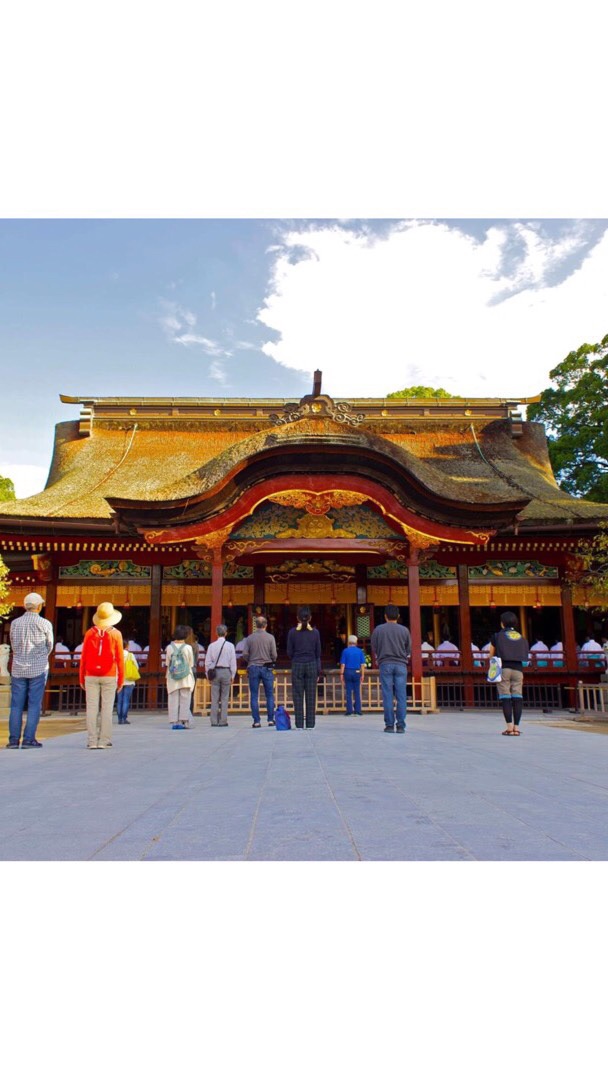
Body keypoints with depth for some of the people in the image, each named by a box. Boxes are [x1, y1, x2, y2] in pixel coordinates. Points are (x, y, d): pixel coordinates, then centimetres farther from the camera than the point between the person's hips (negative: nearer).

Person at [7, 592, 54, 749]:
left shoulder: (15, 623, 2)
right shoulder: (45, 624, -6)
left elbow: (13, 646, 10)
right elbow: (49, 646, 5)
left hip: (18, 668, 3)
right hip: (38, 669, -3)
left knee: (16, 705, 7)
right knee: (34, 705, 1)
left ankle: (13, 740, 5)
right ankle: (28, 739, 0)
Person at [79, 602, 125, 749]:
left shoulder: (89, 633, 3)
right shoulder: (115, 634, -1)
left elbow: (83, 657, 5)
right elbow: (120, 658, -1)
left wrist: (82, 678, 12)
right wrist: (121, 679, 5)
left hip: (91, 676, 2)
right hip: (109, 676, -1)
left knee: (92, 708, 3)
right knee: (106, 708, 1)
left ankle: (92, 741, 2)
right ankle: (104, 741, 0)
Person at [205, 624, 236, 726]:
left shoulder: (212, 645, 1)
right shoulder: (230, 645, -2)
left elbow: (207, 662, 3)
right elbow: (233, 662, -1)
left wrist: (208, 674, 12)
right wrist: (232, 675, 7)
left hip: (214, 672, 1)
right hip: (226, 671, -1)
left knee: (214, 698, 6)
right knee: (224, 698, 4)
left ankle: (214, 721, 7)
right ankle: (223, 721, 3)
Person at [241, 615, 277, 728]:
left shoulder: (249, 638, -1)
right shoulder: (270, 637, -3)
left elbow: (244, 654, -4)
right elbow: (274, 655, -6)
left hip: (253, 668, 1)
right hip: (267, 668, 0)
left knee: (254, 696, 5)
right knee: (269, 695, 8)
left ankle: (256, 721, 3)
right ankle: (270, 720, 6)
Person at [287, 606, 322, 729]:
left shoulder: (292, 632, -3)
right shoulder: (315, 632, 1)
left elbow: (289, 652, 1)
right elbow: (318, 653, 4)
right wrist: (318, 672, 9)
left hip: (297, 666, -1)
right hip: (312, 665, 1)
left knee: (298, 696, 3)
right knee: (311, 697, 5)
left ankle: (299, 724, 2)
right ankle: (310, 724, 6)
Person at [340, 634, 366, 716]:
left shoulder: (345, 651, -2)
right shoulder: (360, 651, 2)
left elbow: (343, 664, -4)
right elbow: (362, 664, 1)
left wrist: (341, 674, 1)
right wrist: (362, 675, 5)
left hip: (347, 672, -1)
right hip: (357, 672, 1)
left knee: (348, 692, 4)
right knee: (357, 692, 6)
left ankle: (349, 711, 4)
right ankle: (358, 711, 3)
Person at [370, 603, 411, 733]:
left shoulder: (378, 629, 1)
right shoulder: (404, 630, 2)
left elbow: (374, 649, 7)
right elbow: (409, 650, 8)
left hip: (385, 665, 0)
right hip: (401, 665, 0)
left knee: (388, 696, 2)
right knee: (401, 696, 2)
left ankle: (389, 724, 2)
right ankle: (401, 725, -1)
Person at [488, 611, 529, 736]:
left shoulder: (498, 636, 4)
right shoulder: (521, 638, 13)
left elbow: (491, 655, 8)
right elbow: (524, 657, 11)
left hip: (503, 668, -3)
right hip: (518, 669, 3)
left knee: (505, 697, -3)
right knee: (517, 697, 1)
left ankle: (509, 726, -10)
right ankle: (516, 727, -2)